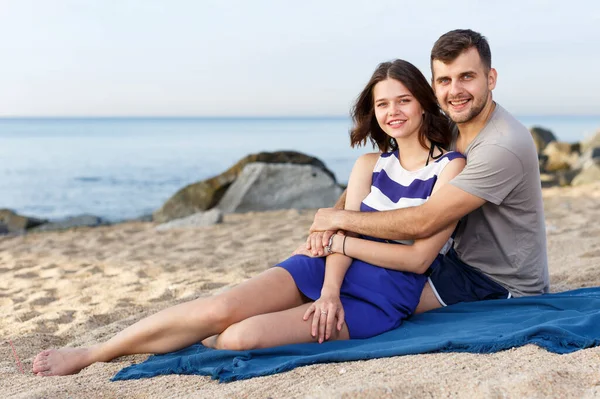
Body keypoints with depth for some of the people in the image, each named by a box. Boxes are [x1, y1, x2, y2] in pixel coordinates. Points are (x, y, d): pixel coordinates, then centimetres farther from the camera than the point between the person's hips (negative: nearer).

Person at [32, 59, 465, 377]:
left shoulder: (452, 167, -1)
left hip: (382, 297, -4)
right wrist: (329, 292, -17)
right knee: (219, 309, -21)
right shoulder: (370, 165, 14)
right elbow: (342, 231, 1)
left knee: (241, 337, -28)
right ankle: (88, 354, -10)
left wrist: (337, 239, -9)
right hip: (329, 269, 4)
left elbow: (418, 257, -9)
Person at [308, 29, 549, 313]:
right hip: (464, 261, 8)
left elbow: (423, 223, -30)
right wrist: (329, 218, -17)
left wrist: (339, 217, -20)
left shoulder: (503, 146, -28)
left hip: (506, 290, -8)